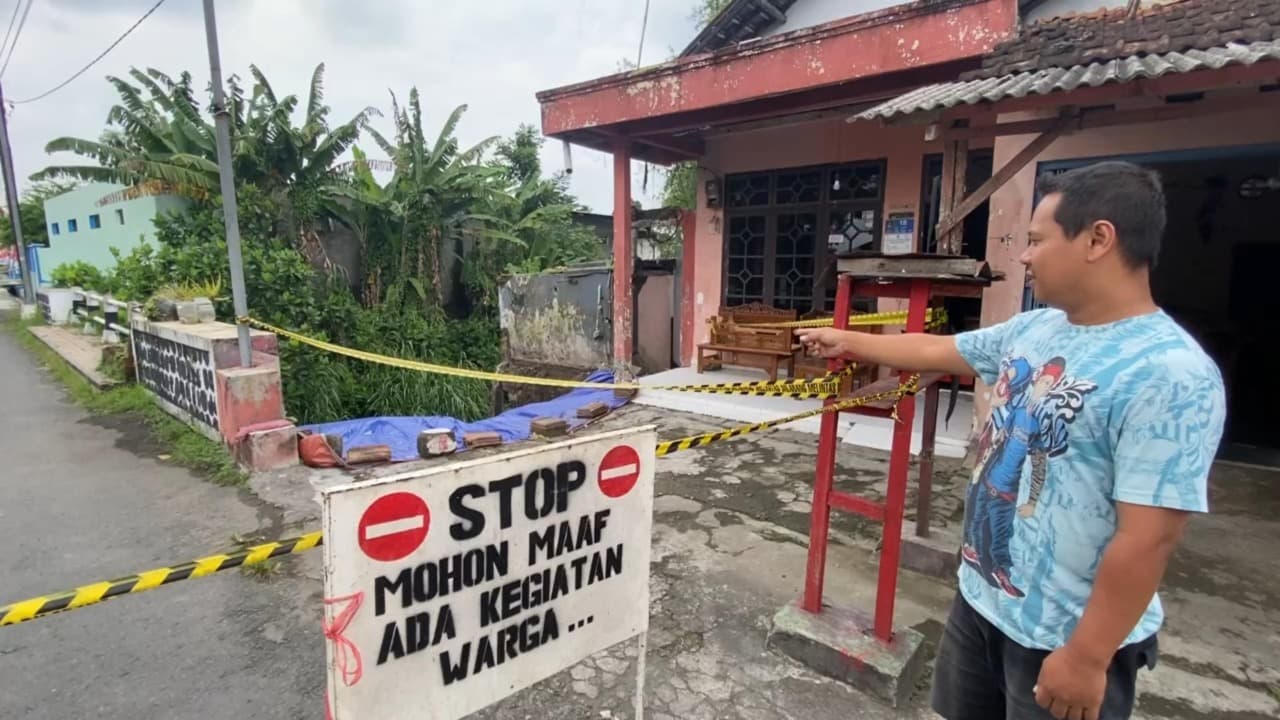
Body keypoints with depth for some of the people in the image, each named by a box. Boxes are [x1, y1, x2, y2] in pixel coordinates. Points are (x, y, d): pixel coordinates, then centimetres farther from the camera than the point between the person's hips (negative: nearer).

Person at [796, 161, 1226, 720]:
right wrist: (847, 342, 20)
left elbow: (1147, 538, -26)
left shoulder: (1170, 375, -25)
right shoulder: (1033, 330, -1)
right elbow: (935, 350, 12)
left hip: (1066, 635, -7)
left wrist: (1087, 659, -21)